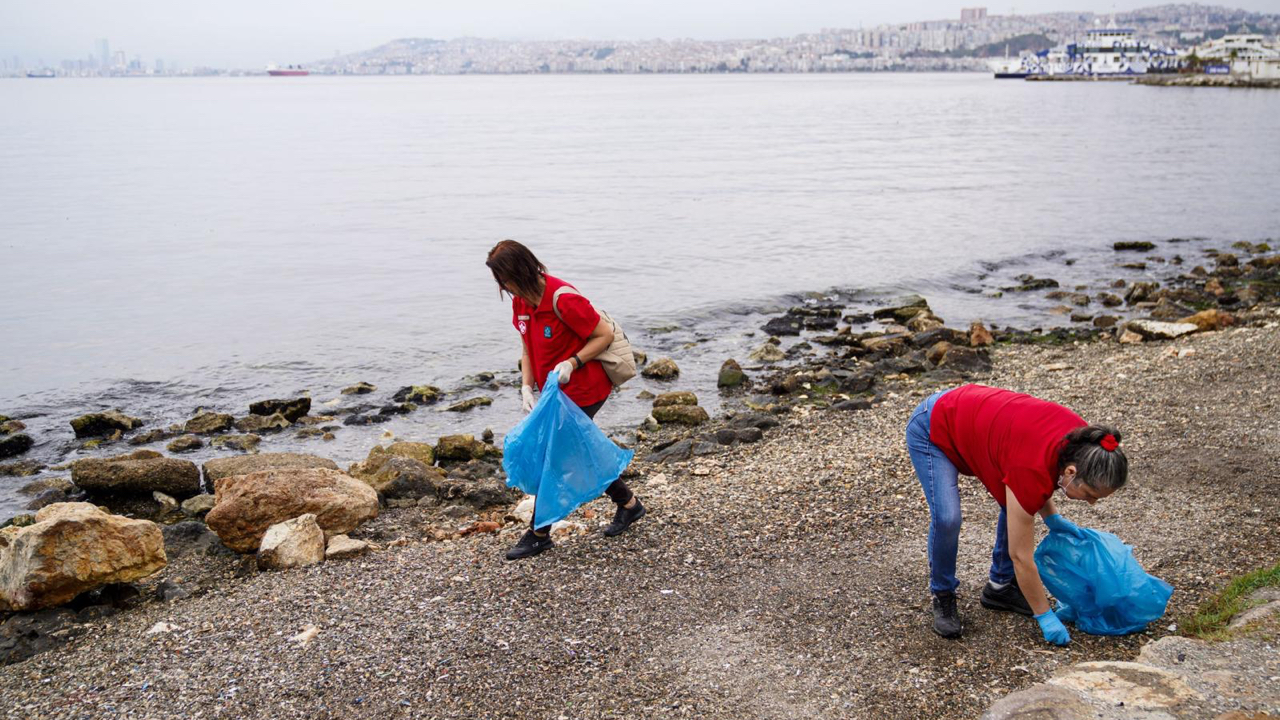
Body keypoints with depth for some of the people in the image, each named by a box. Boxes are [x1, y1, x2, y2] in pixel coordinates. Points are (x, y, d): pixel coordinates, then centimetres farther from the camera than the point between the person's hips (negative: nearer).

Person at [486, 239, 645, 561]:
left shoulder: (564, 299, -25)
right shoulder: (521, 301, 0)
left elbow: (605, 334, -18)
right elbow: (528, 348, 9)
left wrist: (572, 363, -26)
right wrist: (526, 387, -4)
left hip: (583, 391, -9)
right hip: (559, 391, 9)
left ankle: (539, 534, 8)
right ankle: (629, 504, 34)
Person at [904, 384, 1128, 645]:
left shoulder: (1079, 441, -16)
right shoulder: (1031, 469, -34)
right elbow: (1021, 556, -24)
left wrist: (1052, 517, 2)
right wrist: (1045, 615, -15)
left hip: (974, 419, 8)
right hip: (932, 430, -8)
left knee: (1017, 504, 0)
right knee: (947, 518, -23)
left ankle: (1000, 586, 16)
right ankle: (942, 596, 1)